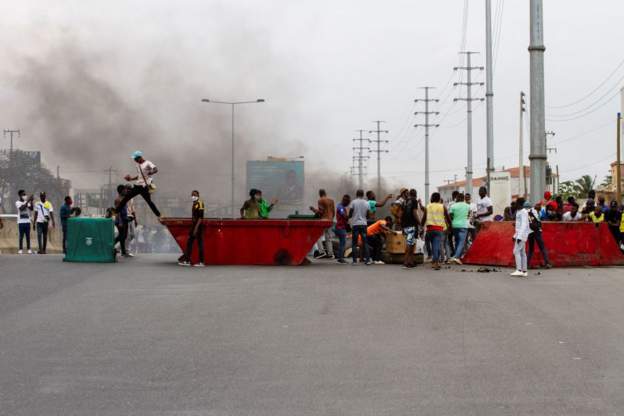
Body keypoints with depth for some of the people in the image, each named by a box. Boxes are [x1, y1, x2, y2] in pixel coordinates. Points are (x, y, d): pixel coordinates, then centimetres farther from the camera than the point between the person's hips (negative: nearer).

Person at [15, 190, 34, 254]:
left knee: (28, 236, 3)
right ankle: (21, 249, 3)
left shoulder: (27, 202, 10)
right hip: (21, 222, -3)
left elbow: (31, 208, -2)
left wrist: (31, 201, -12)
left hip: (27, 221, 3)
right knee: (21, 236, -1)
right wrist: (27, 201, -21)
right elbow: (22, 208, -18)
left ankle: (29, 249, 5)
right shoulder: (18, 202, -1)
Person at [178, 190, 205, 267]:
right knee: (189, 242, 9)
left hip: (198, 226, -10)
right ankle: (187, 260, 12)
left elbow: (200, 217, -19)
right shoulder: (194, 204, 16)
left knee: (200, 243, -5)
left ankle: (201, 262, -1)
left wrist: (196, 228, -23)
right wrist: (192, 228, 20)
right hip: (193, 225, 10)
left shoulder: (200, 203, -13)